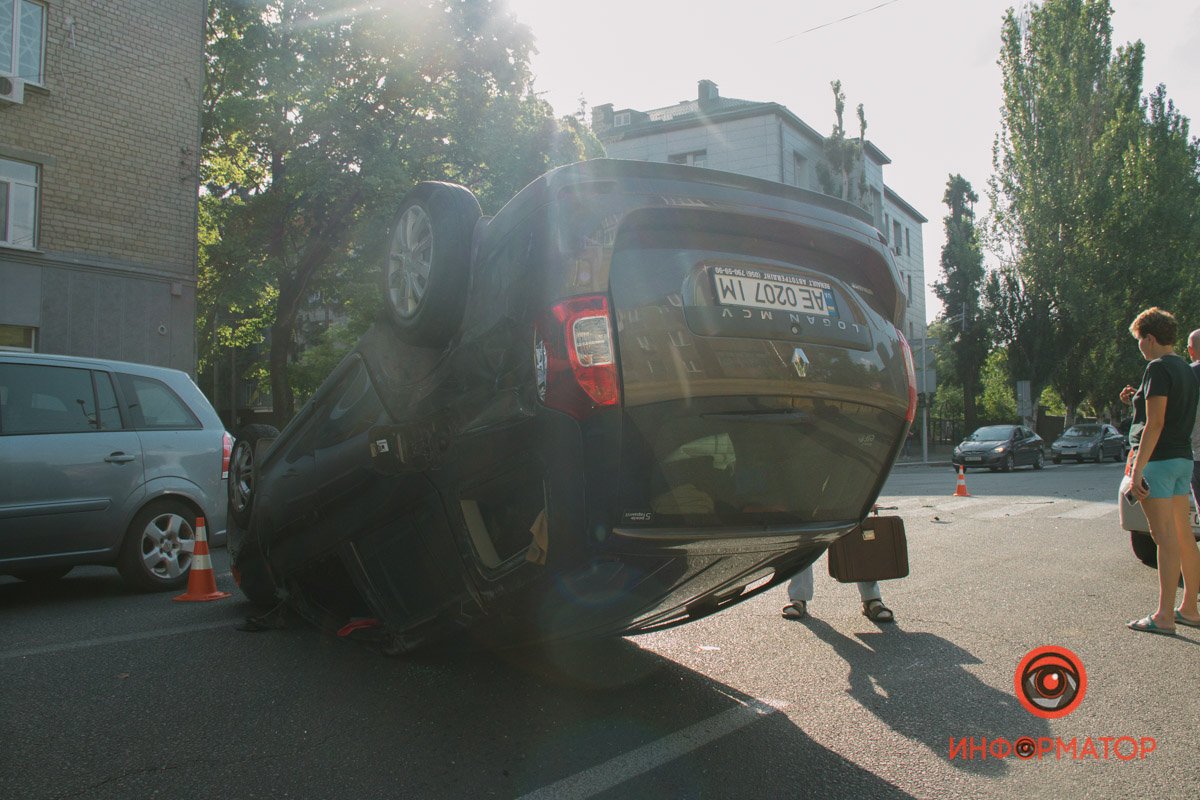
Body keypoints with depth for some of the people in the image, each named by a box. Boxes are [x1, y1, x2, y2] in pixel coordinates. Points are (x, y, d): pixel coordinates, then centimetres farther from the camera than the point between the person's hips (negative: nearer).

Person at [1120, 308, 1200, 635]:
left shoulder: (1158, 368, -13)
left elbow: (1155, 424, -19)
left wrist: (1137, 469, -20)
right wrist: (1139, 401, 17)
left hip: (1158, 459, -9)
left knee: (1165, 537, -9)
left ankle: (1164, 617, -7)